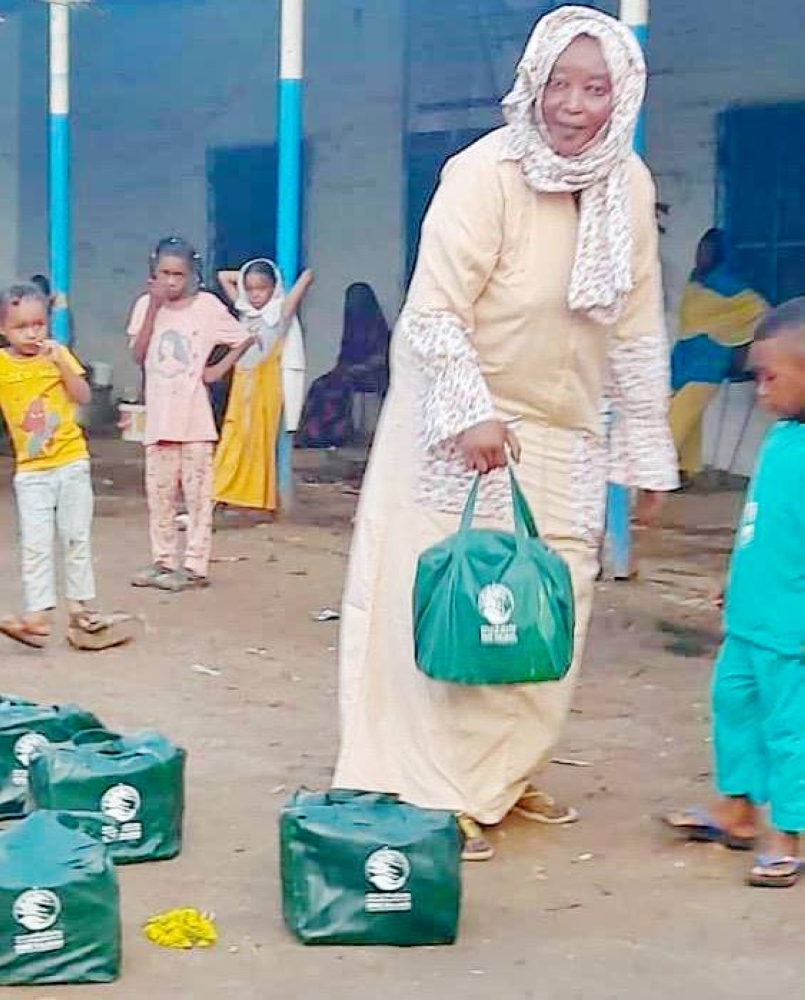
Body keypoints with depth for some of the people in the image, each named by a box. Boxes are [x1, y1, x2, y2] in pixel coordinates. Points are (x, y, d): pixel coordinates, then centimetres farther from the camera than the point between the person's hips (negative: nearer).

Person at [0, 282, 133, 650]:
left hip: (72, 462, 1)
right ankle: (38, 615, -2)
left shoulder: (58, 354, -1)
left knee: (77, 538, 9)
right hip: (31, 471, -1)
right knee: (35, 545, -5)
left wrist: (61, 363, -18)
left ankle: (80, 607, 20)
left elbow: (83, 397, -8)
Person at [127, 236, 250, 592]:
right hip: (159, 416, 3)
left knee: (196, 492, -1)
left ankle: (194, 566, 3)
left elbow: (244, 339, 1)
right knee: (159, 491, 10)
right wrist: (154, 308, -9)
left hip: (194, 415, -3)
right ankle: (163, 561, 20)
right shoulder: (146, 304, 4)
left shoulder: (207, 305, -4)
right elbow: (138, 355, -5)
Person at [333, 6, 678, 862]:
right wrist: (475, 412, -31)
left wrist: (644, 446, 5)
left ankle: (504, 776, 28)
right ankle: (440, 795, 6)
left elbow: (638, 327, 3)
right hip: (460, 422, -6)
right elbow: (434, 312, -22)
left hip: (564, 437, 6)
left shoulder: (629, 185, -3)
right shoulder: (484, 175, -20)